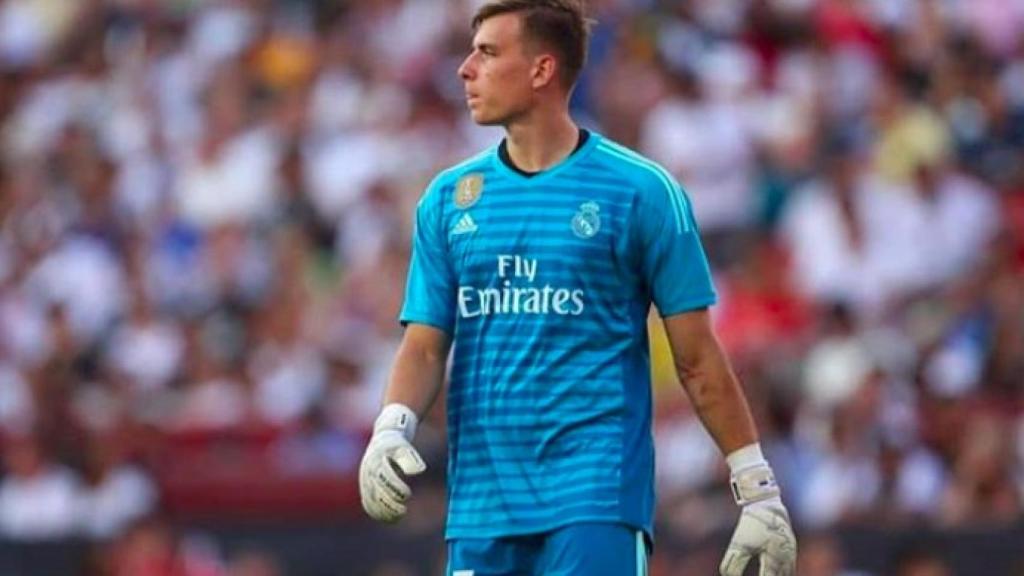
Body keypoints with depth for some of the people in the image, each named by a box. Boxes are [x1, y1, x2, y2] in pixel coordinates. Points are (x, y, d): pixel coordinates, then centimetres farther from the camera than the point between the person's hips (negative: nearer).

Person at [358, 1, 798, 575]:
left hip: (598, 502, -5)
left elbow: (698, 360, 0)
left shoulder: (641, 190, -1)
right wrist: (392, 429, -12)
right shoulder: (448, 198, 11)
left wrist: (759, 492, -2)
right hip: (481, 503, 5)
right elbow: (425, 346, 9)